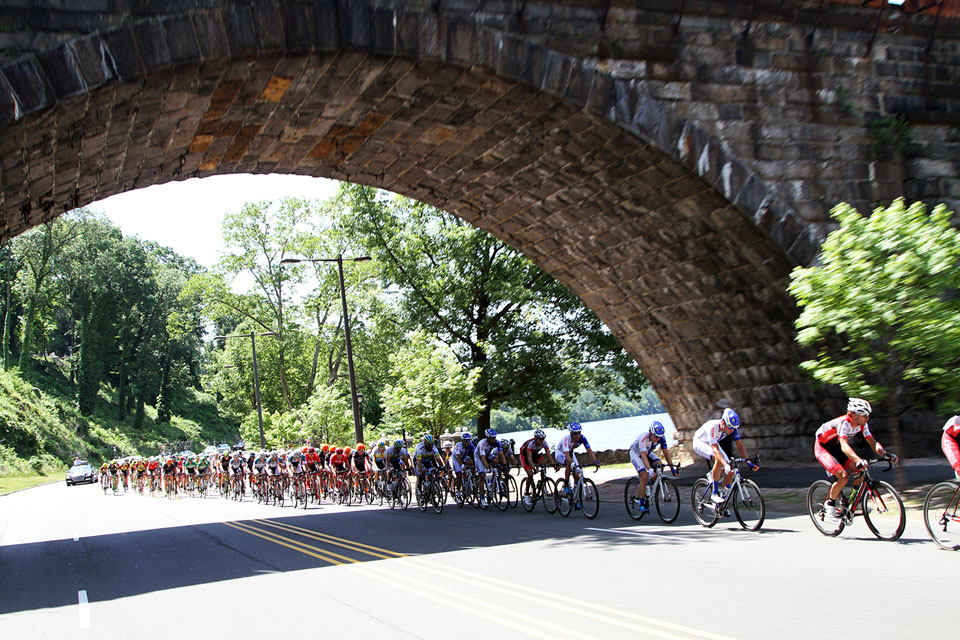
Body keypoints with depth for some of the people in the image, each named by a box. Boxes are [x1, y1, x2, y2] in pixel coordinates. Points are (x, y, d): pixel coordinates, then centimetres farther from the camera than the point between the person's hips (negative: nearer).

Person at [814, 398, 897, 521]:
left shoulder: (862, 424, -10)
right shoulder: (844, 422, -33)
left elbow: (873, 442, -10)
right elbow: (844, 446, -45)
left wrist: (885, 454, -29)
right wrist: (858, 460, -60)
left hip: (835, 448, 7)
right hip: (822, 447, -7)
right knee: (843, 476, -25)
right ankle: (830, 504, -5)